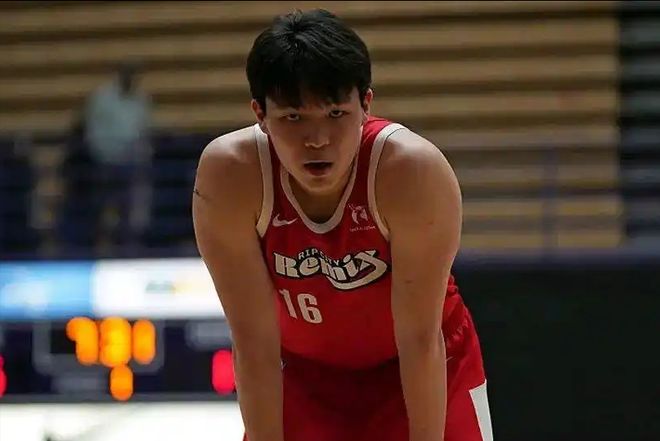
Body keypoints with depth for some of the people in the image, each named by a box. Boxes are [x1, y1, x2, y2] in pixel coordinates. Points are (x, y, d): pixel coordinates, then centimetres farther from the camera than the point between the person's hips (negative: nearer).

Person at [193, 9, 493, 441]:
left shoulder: (413, 170, -32)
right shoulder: (228, 176, -27)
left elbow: (420, 339, -26)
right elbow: (255, 344, -22)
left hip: (425, 374, -2)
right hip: (306, 376, 2)